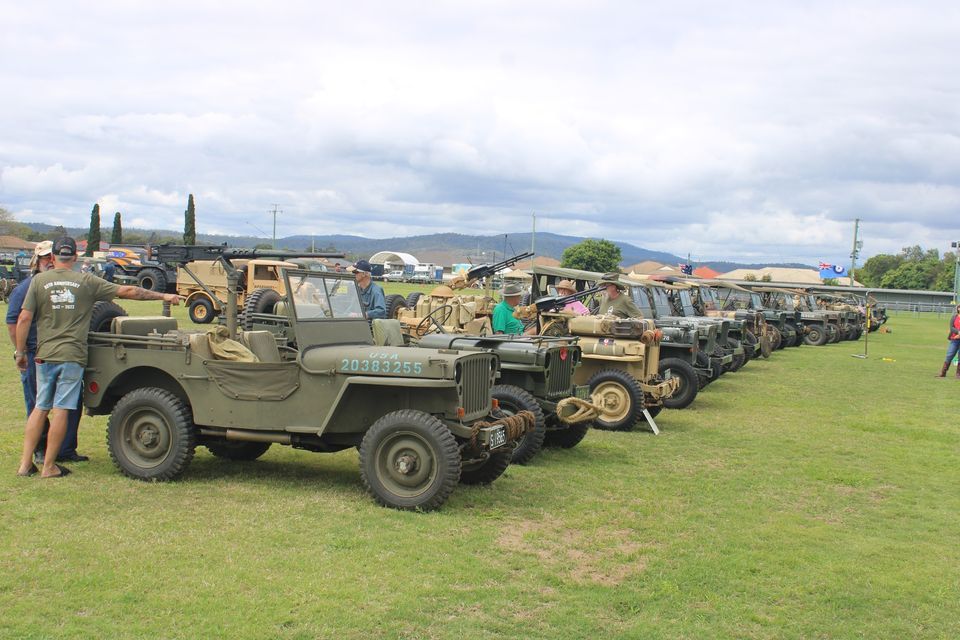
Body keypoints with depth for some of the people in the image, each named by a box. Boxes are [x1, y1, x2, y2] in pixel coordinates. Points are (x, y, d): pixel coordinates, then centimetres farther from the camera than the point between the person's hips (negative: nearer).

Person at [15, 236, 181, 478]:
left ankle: (26, 463, 12)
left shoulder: (39, 281, 2)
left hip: (45, 355, 2)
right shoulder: (87, 282, -1)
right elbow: (127, 291, 0)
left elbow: (24, 319, -2)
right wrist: (163, 296, 8)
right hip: (73, 356, -2)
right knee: (60, 410, 3)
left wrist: (20, 352, 7)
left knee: (40, 408, 13)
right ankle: (49, 466, 7)